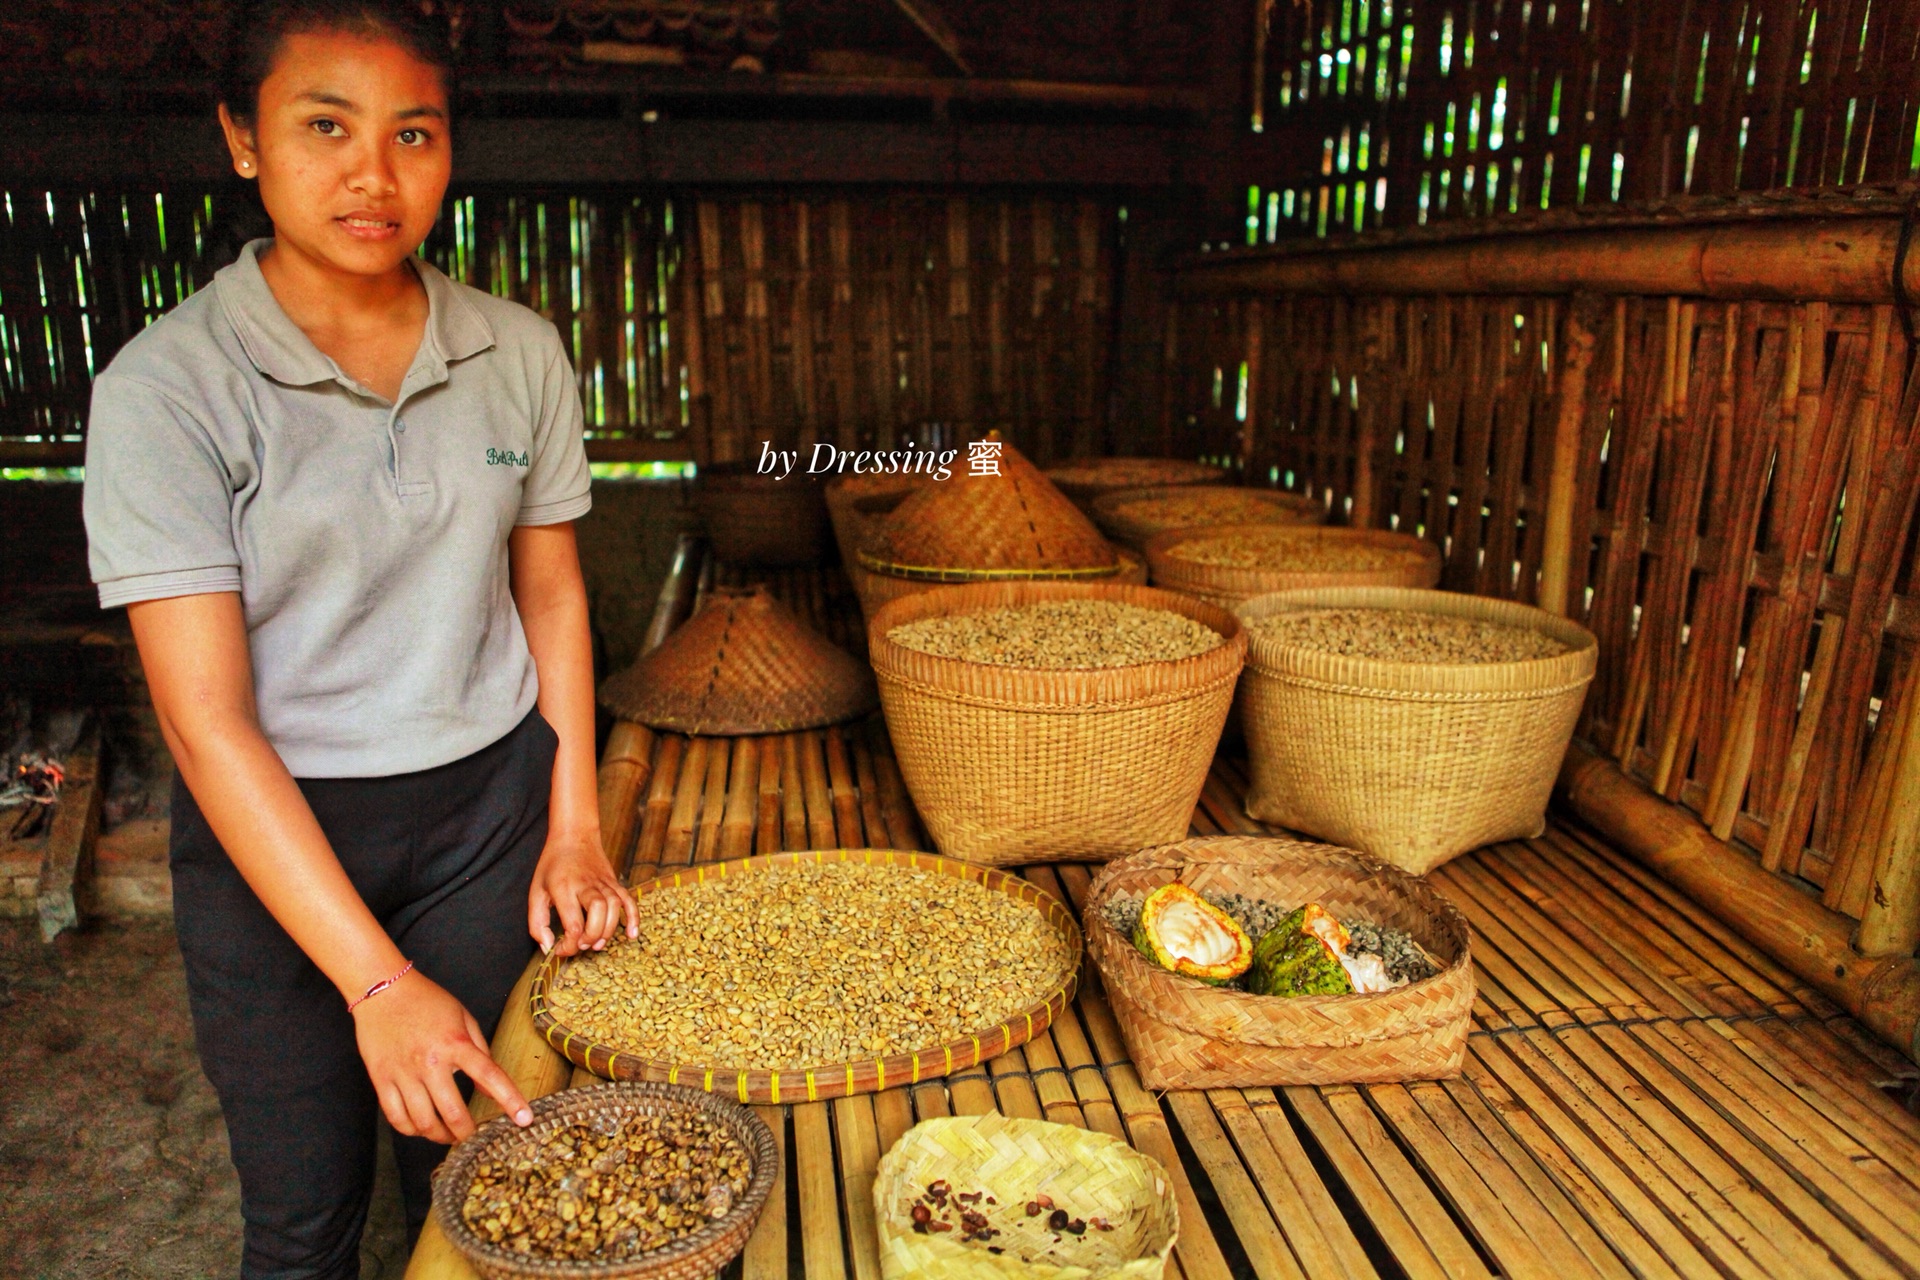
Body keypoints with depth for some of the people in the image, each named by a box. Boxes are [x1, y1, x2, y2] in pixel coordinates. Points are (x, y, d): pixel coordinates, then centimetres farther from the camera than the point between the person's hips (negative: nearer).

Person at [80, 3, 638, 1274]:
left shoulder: (520, 354, -3)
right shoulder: (167, 385, -14)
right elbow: (208, 719, -18)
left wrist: (575, 828, 1)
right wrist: (378, 982, -22)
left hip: (488, 804, 3)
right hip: (270, 834, -2)